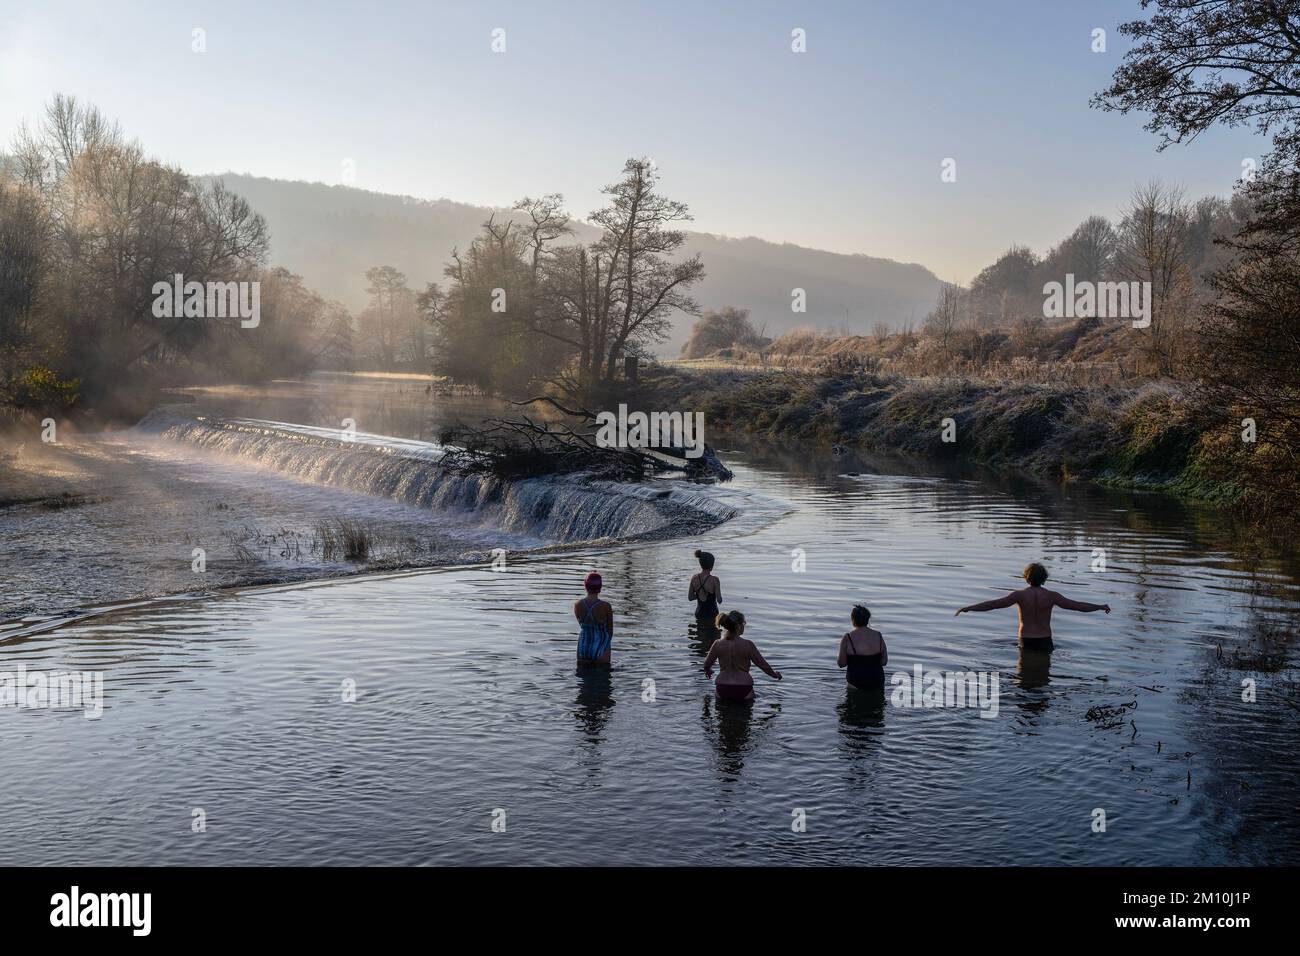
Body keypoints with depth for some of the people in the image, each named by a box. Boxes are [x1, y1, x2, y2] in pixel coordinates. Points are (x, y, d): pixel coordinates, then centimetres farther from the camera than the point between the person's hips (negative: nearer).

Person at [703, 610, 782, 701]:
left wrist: (708, 671, 34)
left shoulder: (718, 644, -3)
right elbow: (763, 665, 0)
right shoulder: (748, 645, -11)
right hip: (743, 690, -2)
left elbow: (707, 665, 10)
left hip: (722, 690, 3)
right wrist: (774, 675, 19)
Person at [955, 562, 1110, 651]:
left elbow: (993, 604, -14)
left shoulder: (1020, 595, -9)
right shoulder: (1051, 596, -7)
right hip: (1045, 641, 1)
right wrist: (1101, 607, 12)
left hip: (1026, 642, 0)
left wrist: (968, 608, -11)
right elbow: (1078, 606, -1)